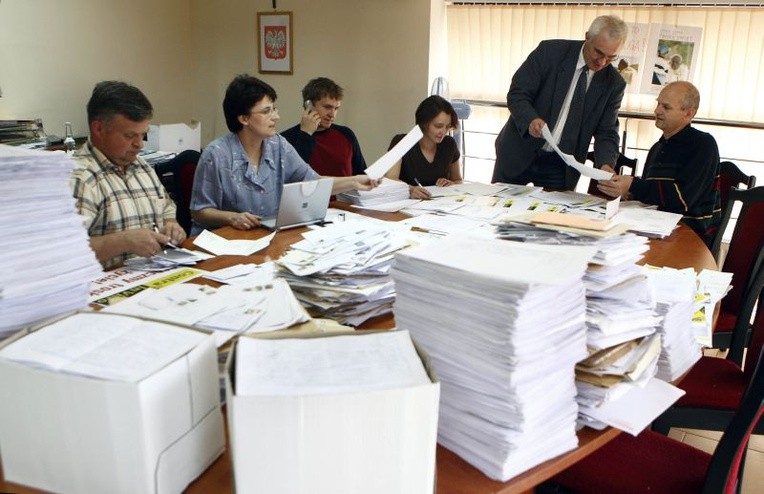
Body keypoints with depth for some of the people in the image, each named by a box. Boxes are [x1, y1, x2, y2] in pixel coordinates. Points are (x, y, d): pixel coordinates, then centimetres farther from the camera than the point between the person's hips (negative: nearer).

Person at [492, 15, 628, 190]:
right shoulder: (550, 51, -11)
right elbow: (517, 94, -12)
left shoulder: (614, 83, -4)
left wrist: (605, 165, -22)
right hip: (519, 154, -1)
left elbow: (606, 133, -2)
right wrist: (531, 120, -32)